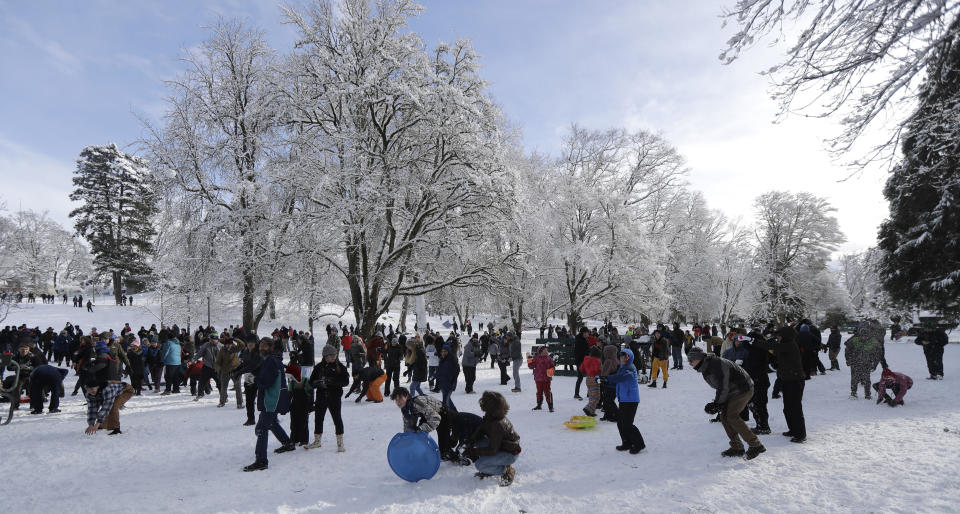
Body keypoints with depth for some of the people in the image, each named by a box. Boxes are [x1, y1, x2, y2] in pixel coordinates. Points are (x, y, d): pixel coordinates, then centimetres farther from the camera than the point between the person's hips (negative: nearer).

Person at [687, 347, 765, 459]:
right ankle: (737, 447, 10)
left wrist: (717, 403, -15)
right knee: (724, 416, 3)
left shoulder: (717, 364, -25)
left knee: (732, 416, -16)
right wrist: (716, 403, 1)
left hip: (743, 390, -10)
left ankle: (756, 445, -9)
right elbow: (719, 387, 13)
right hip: (732, 392, 10)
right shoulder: (705, 369, 6)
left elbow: (724, 387, -24)